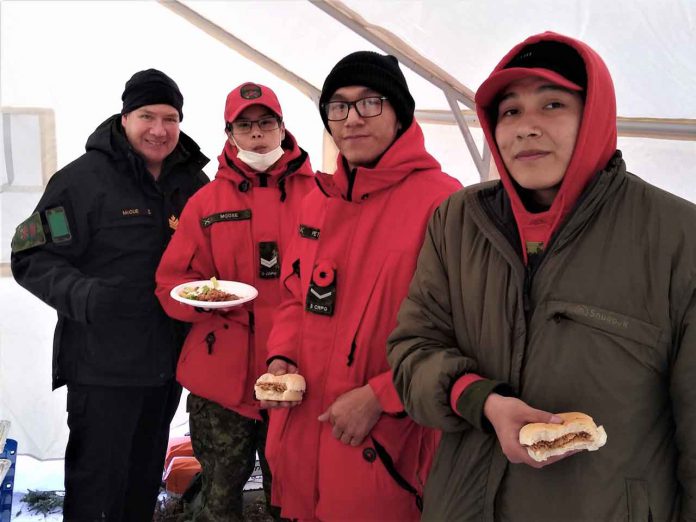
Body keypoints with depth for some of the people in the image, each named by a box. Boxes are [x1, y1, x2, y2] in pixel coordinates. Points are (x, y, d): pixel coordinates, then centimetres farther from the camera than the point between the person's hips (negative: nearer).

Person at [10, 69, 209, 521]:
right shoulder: (84, 178, -11)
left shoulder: (193, 182, 7)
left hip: (168, 360, 6)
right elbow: (34, 259, -13)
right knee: (98, 483, 2)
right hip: (103, 365, -5)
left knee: (146, 477, 20)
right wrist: (84, 297, -29)